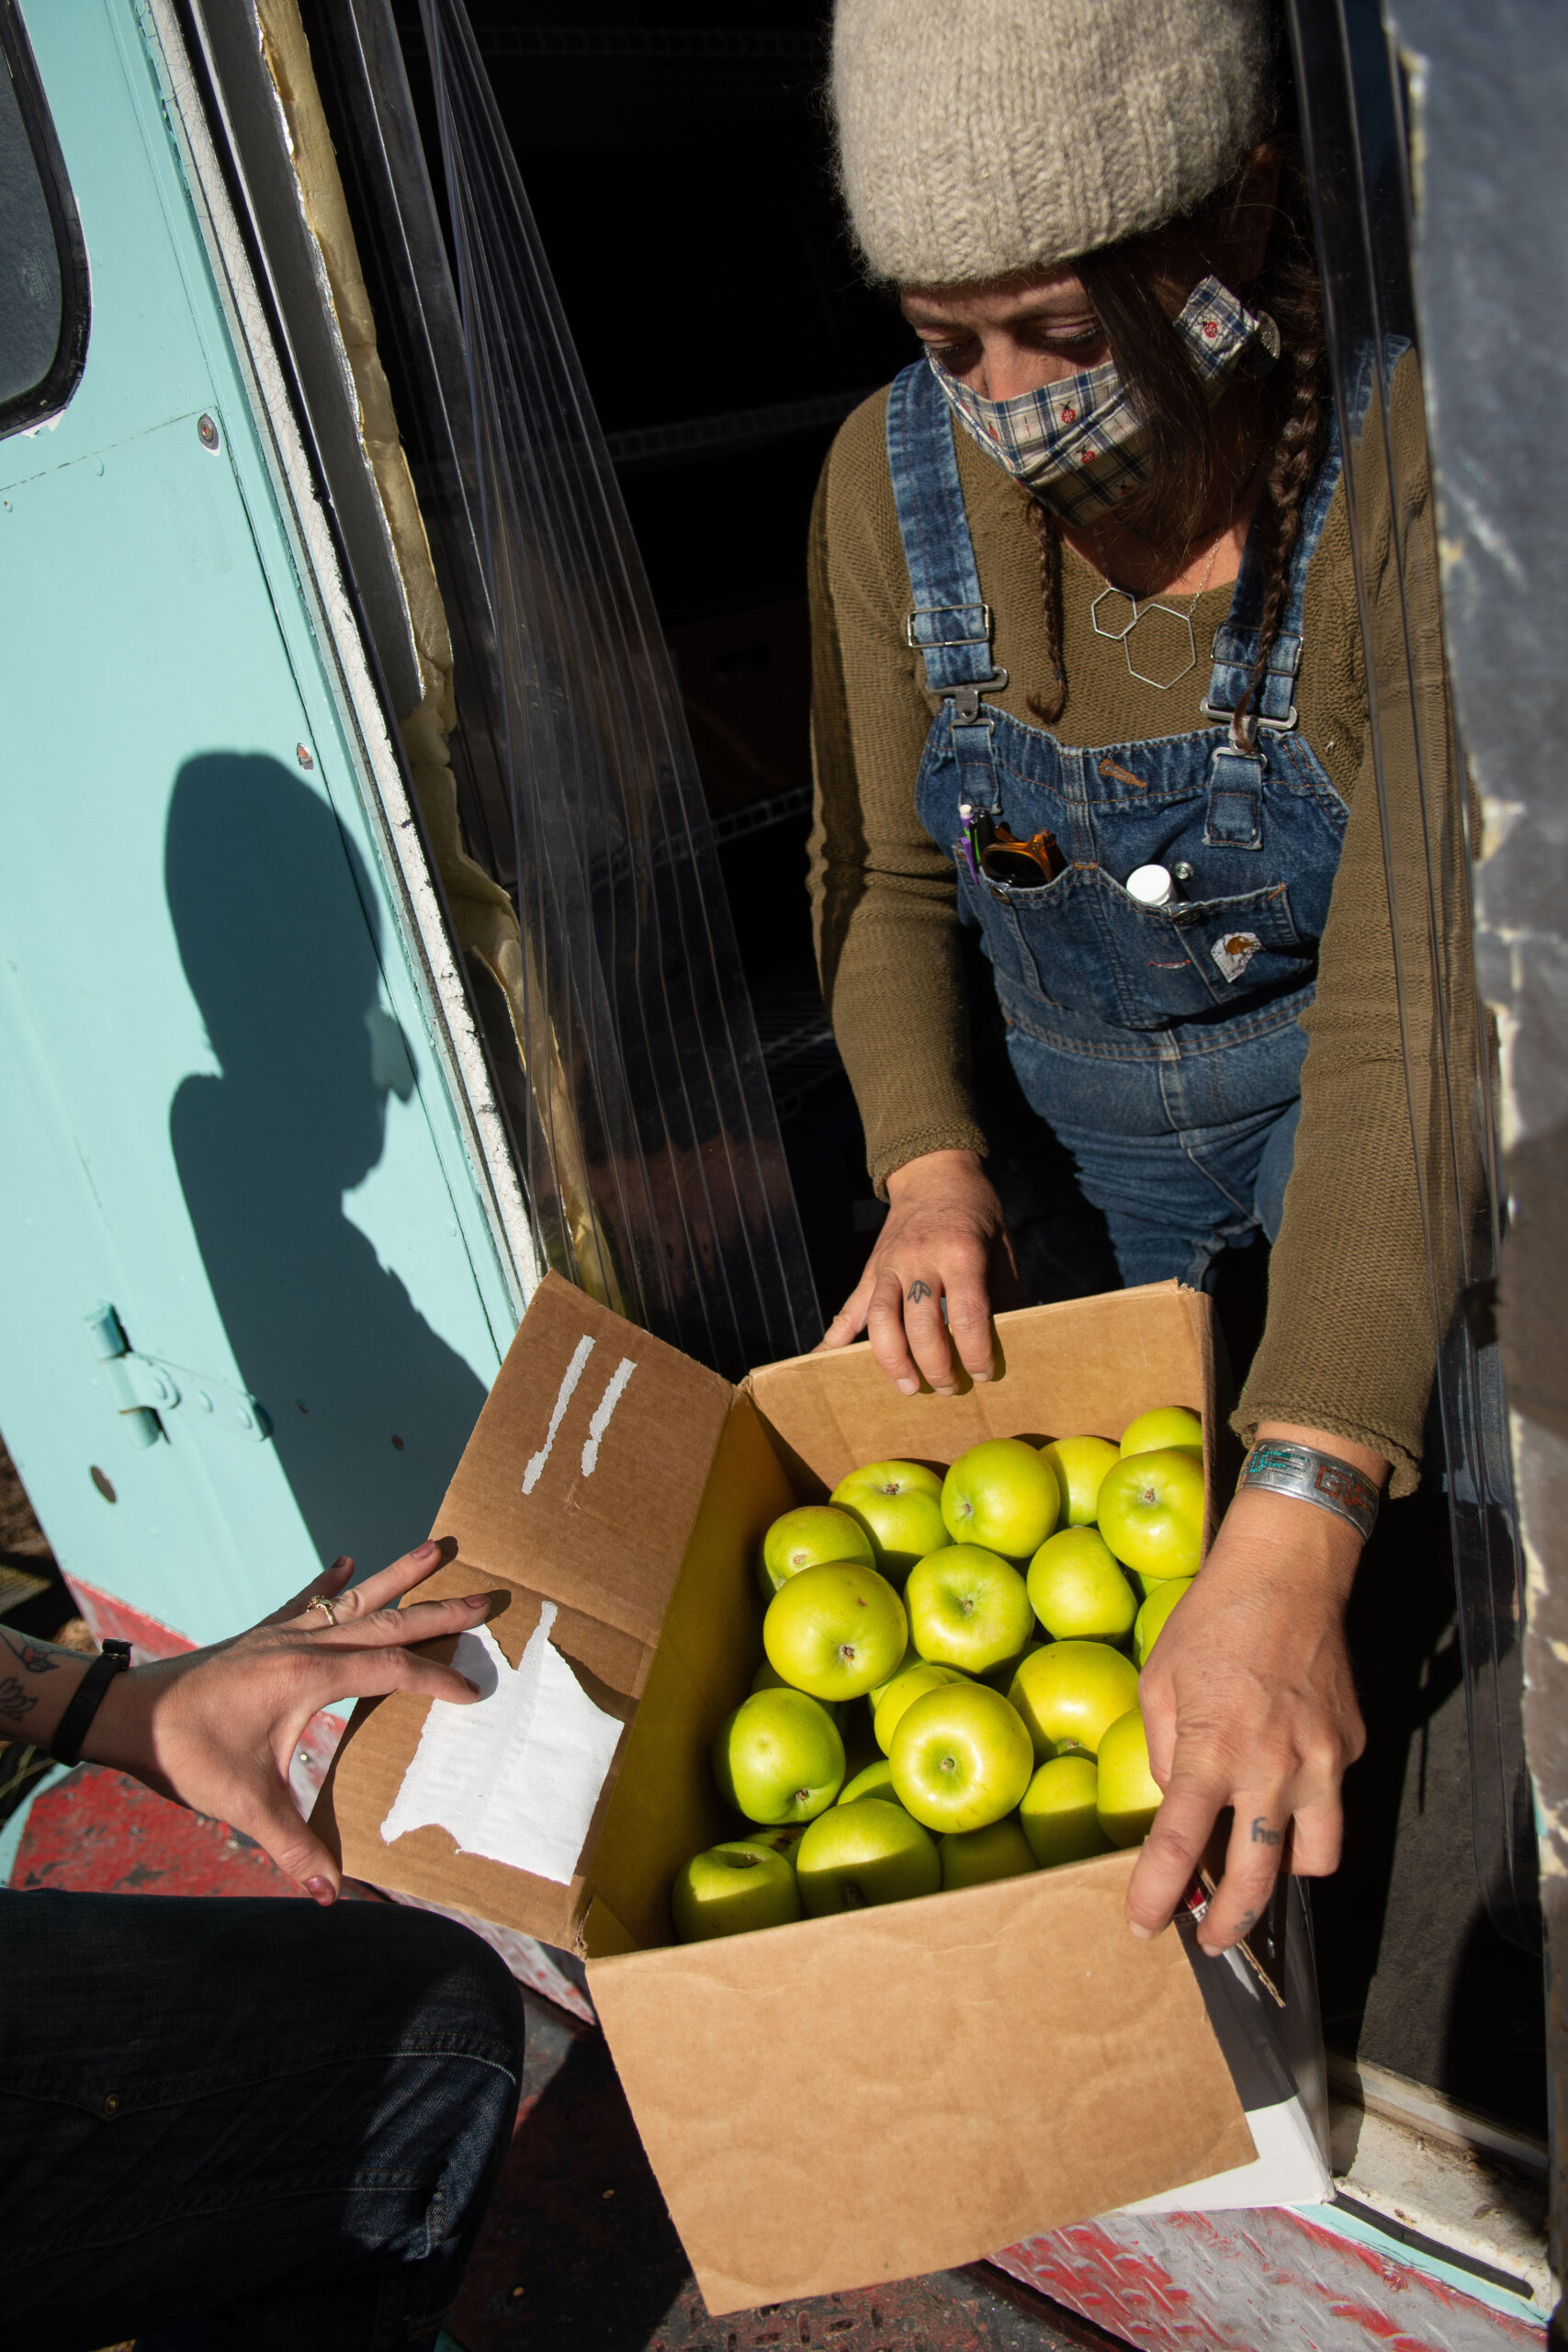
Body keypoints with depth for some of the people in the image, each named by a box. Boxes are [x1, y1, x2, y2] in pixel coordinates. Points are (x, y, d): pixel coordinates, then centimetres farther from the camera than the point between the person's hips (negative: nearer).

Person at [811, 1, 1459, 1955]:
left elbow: (1404, 1008, -37)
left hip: (1331, 1099, -3)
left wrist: (1291, 1543, -46)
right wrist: (928, 1172, -23)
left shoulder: (1405, 469, -29)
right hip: (1070, 1111, 4)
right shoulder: (893, 480, -16)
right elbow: (883, 880, -5)